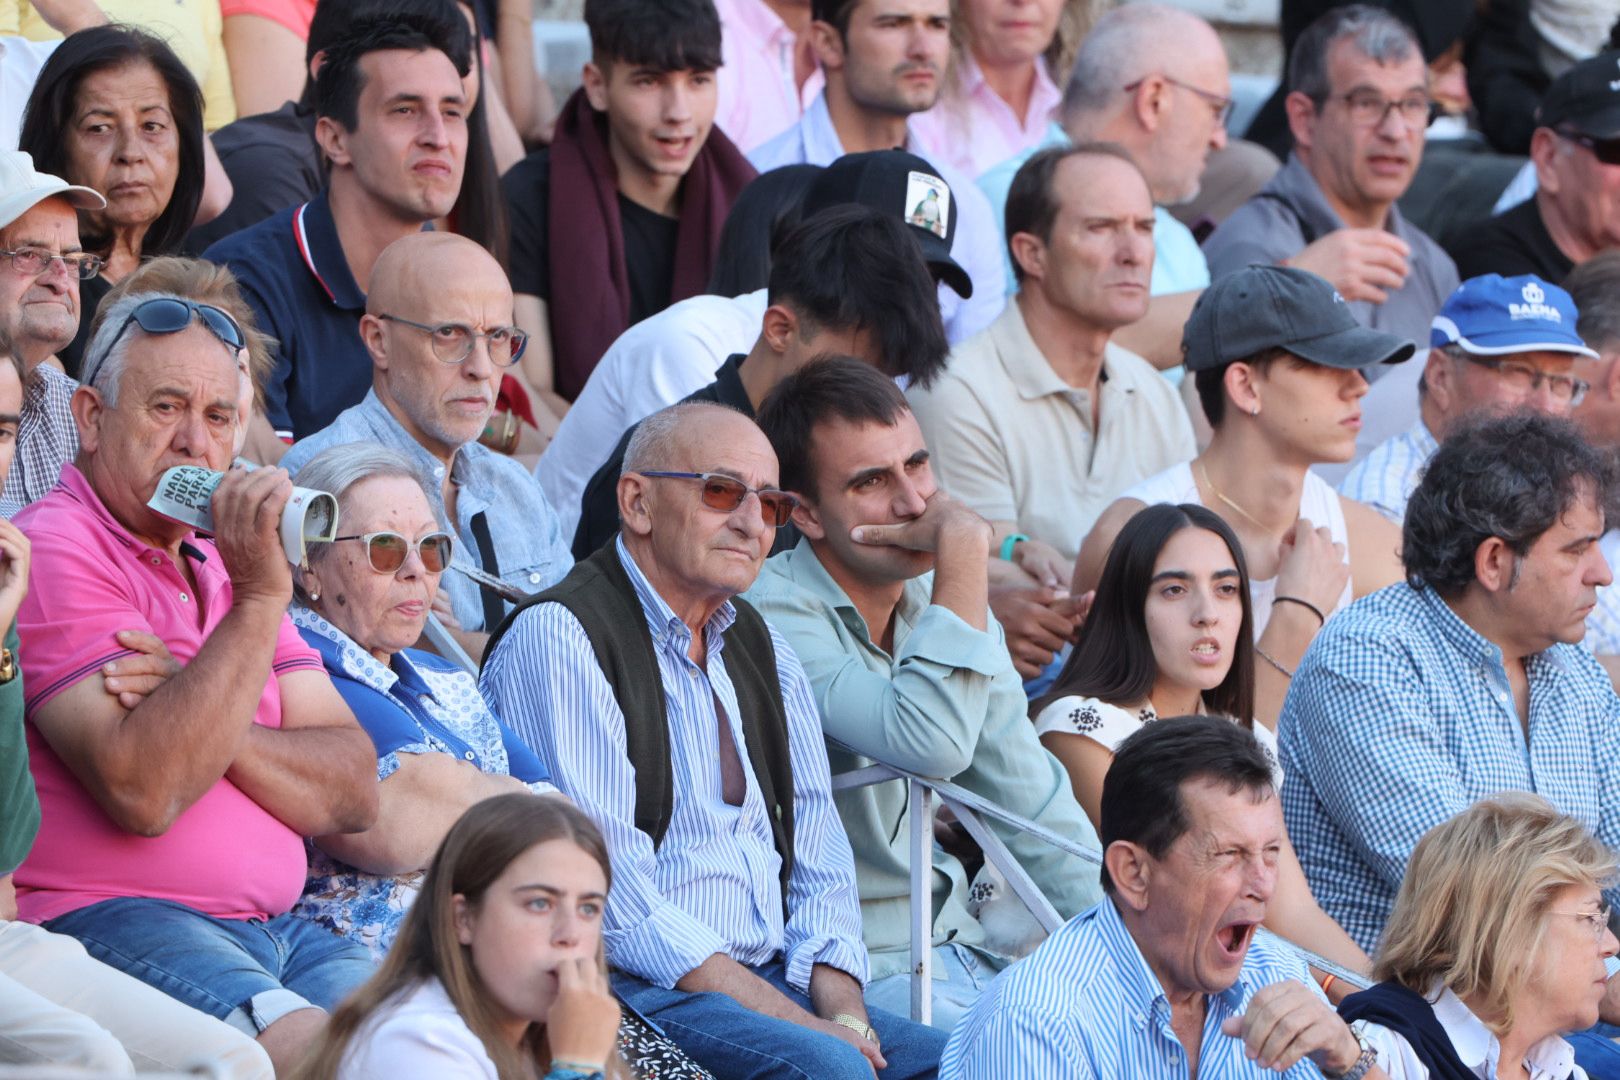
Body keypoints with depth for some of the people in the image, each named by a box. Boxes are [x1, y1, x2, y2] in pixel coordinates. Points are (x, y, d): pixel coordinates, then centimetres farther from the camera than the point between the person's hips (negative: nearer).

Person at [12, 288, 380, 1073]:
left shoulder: (223, 566, 22)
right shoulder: (53, 552, -4)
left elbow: (353, 795, 10)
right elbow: (142, 793, -18)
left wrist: (204, 721, -8)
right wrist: (257, 599, -16)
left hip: (275, 929, 8)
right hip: (110, 921, -7)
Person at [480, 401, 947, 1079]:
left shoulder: (759, 646, 20)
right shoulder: (557, 638, -6)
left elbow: (816, 847, 16)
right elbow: (606, 887, -14)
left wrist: (843, 1013, -5)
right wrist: (795, 1021, -17)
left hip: (779, 976, 7)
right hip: (632, 989, -7)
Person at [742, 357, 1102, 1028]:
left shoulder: (939, 601, 11)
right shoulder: (774, 616, -16)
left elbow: (1030, 800, 15)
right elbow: (931, 745, -30)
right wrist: (963, 550, -23)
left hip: (958, 942, 8)